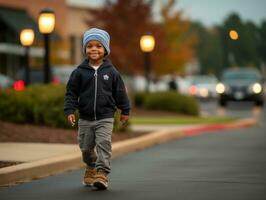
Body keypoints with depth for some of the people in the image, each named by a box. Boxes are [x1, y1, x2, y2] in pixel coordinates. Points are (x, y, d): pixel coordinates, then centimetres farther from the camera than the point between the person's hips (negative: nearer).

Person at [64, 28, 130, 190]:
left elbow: (120, 92, 5)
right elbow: (71, 93, -1)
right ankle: (90, 167, 39)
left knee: (104, 144, -14)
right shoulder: (80, 72, -3)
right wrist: (70, 110, -10)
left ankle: (102, 173, -16)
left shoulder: (111, 72, -3)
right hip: (85, 118, 2)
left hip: (105, 117, -2)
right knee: (86, 147, 14)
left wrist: (125, 110, 9)